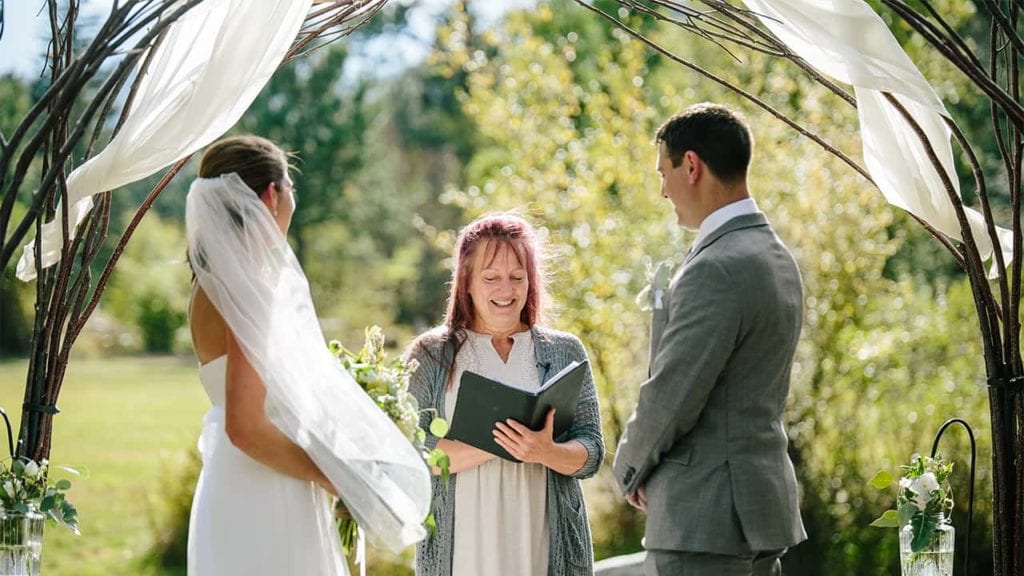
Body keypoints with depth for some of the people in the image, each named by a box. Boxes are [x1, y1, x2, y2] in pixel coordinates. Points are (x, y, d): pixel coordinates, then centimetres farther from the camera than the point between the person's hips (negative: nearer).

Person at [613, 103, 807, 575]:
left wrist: (631, 470, 0)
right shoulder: (775, 257, 13)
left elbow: (669, 395, -18)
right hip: (763, 497, 10)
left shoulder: (716, 270, -19)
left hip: (706, 517, -10)